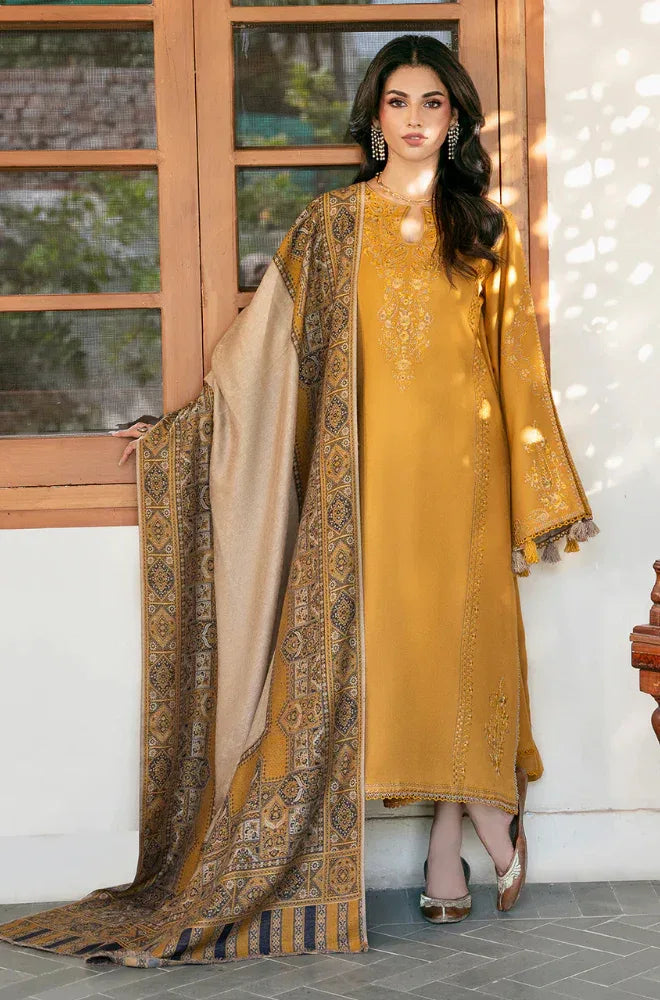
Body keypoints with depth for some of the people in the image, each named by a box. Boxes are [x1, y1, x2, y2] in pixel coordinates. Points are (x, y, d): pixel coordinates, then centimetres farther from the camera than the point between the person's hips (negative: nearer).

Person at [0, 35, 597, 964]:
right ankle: (487, 816, 12)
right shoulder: (330, 223, 8)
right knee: (367, 635, -2)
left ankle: (449, 846, 13)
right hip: (365, 461, 0)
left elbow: (518, 367, 9)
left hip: (461, 463, 0)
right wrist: (176, 430, 6)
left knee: (458, 635, 0)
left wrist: (543, 498, 6)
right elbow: (265, 340, 9)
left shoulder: (488, 229, 9)